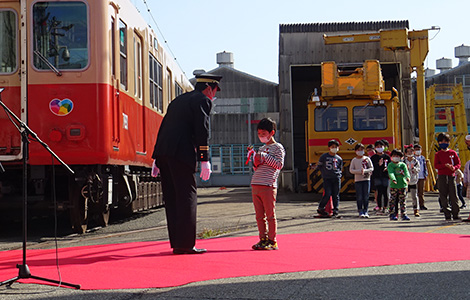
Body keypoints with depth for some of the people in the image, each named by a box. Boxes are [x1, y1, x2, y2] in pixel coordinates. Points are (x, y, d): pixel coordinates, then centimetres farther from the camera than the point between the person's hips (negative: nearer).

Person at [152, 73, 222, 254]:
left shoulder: (178, 100, 26)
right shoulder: (203, 101, 2)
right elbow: (202, 130, -9)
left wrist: (156, 158, 23)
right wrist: (205, 160, -11)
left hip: (162, 152, 8)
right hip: (180, 153, -8)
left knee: (172, 198, 10)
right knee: (187, 196, -4)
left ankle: (177, 243, 14)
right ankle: (185, 245, -5)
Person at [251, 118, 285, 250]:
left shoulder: (277, 147, 1)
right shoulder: (261, 149, 23)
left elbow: (279, 164, -12)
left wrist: (265, 157, -12)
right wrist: (255, 161, 7)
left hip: (268, 186, -7)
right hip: (255, 185, 7)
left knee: (270, 215, -3)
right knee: (259, 216, 8)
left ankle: (272, 241, 2)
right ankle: (263, 239, 14)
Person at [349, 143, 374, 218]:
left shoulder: (367, 158, 6)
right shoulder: (354, 160, 6)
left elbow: (372, 168, 3)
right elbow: (351, 170, 0)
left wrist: (365, 171, -14)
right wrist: (359, 171, -15)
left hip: (366, 179, 0)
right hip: (358, 180, 0)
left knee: (366, 196, 0)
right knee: (359, 197, -3)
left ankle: (365, 211, 5)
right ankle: (360, 211, 3)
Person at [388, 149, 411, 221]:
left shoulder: (403, 164, 10)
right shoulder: (390, 165, 3)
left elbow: (406, 172, -6)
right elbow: (391, 173, -13)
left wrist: (407, 177, -28)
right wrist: (393, 179, -32)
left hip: (403, 185, 2)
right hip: (393, 185, -2)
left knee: (403, 201, 6)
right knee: (393, 200, -1)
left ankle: (403, 214, 11)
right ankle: (392, 214, 5)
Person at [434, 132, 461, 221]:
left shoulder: (453, 153, 10)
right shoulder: (438, 154, 7)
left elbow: (458, 163, 9)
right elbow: (436, 165, -3)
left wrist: (454, 167, -13)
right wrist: (445, 165, -19)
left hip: (451, 176, 1)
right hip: (442, 176, -1)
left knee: (454, 196, -2)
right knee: (443, 197, -2)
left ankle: (455, 214, 5)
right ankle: (447, 215, 3)